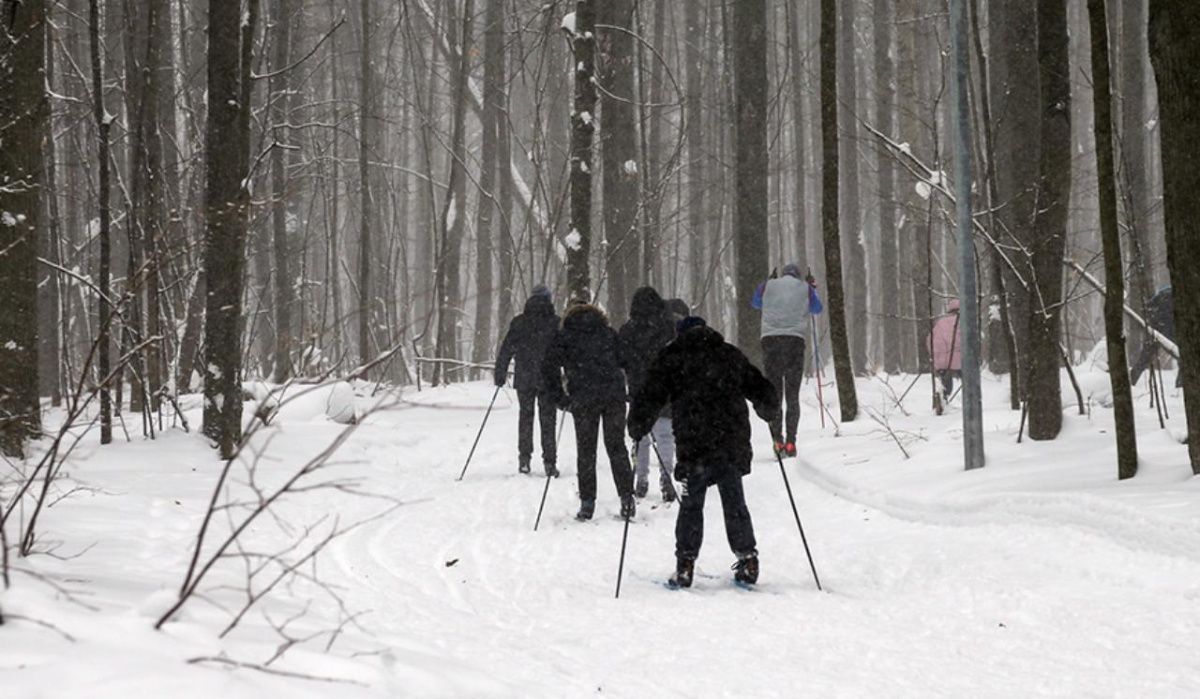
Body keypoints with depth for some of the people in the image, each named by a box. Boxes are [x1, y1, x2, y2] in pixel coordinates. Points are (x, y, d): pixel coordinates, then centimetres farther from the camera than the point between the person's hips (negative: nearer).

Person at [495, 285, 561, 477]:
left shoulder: (518, 322, 1)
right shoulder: (556, 323, -2)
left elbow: (506, 350, 0)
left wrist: (500, 374, 5)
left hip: (524, 380, 1)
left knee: (526, 417, 14)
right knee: (547, 420, 5)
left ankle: (524, 459, 8)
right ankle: (549, 462, 2)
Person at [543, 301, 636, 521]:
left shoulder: (564, 336, 8)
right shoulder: (609, 333, 15)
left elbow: (549, 369, 0)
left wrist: (560, 399, 4)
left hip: (583, 400, -2)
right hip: (614, 396, 2)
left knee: (586, 450, 6)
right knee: (617, 447, 11)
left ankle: (587, 502, 2)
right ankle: (626, 497, 4)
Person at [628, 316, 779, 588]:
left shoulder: (672, 357, 6)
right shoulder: (731, 355, 15)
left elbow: (650, 397, -1)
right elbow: (761, 390, 19)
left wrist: (637, 428, 13)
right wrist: (770, 412, 39)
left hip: (693, 446, -2)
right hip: (733, 445, 2)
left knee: (691, 505, 5)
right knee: (734, 503, 12)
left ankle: (685, 563, -1)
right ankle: (747, 559, 10)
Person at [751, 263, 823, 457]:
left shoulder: (768, 286, 14)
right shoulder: (805, 288, 13)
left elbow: (756, 303, 35)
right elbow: (817, 309, 31)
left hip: (770, 339, 0)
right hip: (795, 339, 0)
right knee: (792, 395, 4)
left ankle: (777, 439, -8)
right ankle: (790, 441, -6)